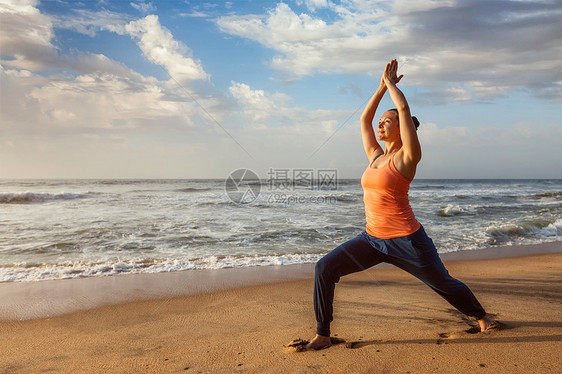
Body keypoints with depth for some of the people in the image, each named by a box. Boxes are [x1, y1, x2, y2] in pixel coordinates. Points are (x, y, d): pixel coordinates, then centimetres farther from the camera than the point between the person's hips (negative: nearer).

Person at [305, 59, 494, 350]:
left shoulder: (407, 156, -10)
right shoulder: (375, 156, 9)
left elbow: (404, 108, -16)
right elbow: (364, 118, 17)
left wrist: (391, 83, 1)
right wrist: (382, 86, 17)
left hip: (406, 240, -6)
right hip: (373, 238, 6)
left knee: (443, 283, 17)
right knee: (325, 267, -10)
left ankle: (480, 315, 50)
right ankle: (322, 335, 2)